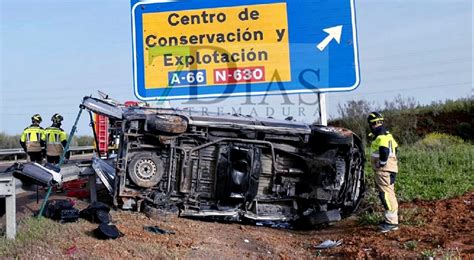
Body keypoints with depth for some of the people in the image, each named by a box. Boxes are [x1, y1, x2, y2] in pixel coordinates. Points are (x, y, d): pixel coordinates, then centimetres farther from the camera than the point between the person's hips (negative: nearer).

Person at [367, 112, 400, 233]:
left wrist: (382, 164, -19)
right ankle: (390, 219, 24)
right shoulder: (386, 135, 18)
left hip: (384, 170, -11)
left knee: (387, 195, -11)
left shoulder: (381, 137, -16)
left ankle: (392, 222, -11)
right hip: (388, 169, 11)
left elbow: (384, 151, -31)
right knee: (388, 194, 16)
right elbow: (395, 148, 27)